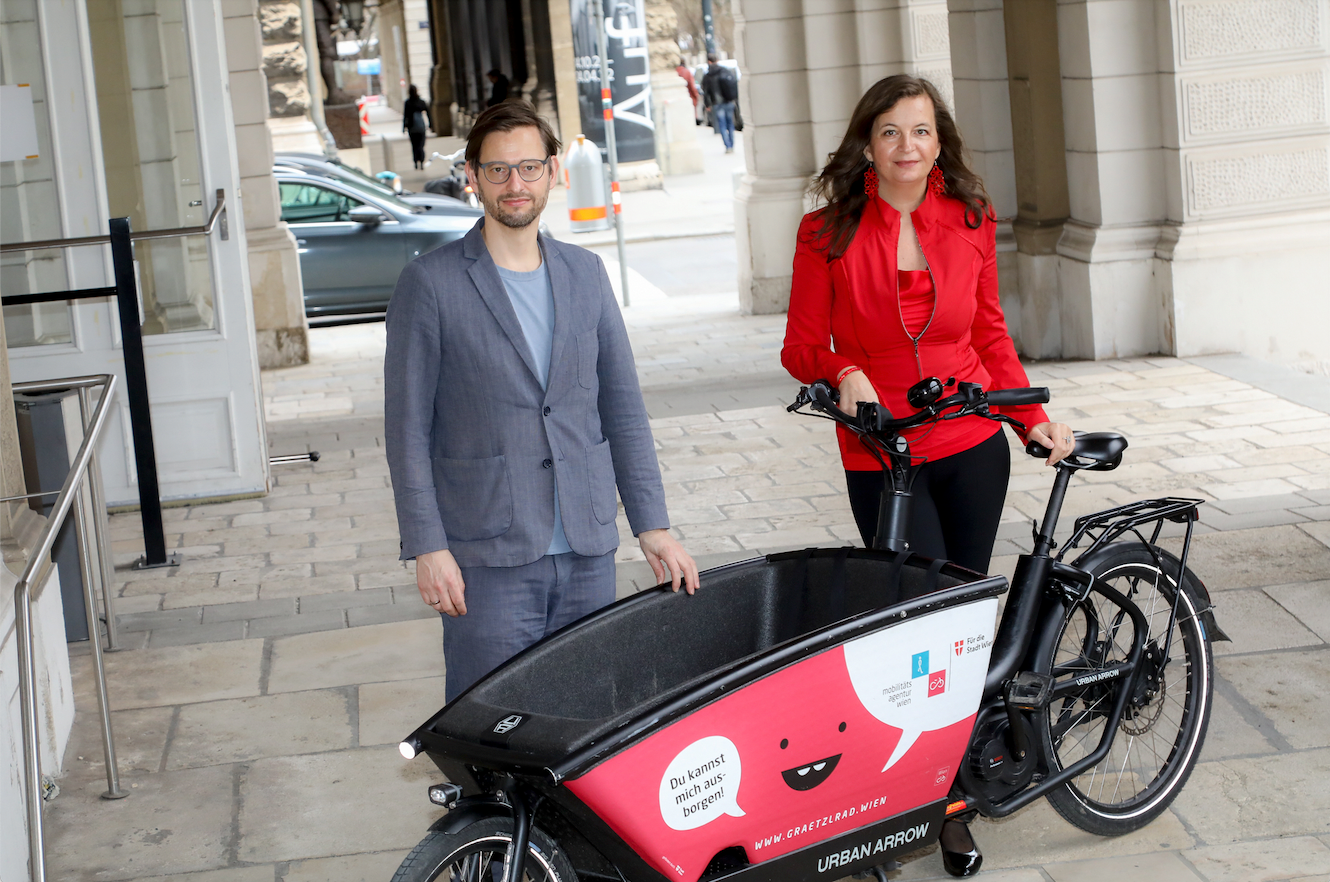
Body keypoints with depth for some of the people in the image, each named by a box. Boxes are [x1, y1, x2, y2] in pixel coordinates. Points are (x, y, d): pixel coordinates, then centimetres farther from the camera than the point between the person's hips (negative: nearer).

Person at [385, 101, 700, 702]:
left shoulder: (586, 275, 11)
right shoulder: (429, 284, -3)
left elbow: (622, 408, 13)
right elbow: (407, 428, -4)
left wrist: (652, 525, 7)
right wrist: (428, 548, -10)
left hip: (587, 553, 4)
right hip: (488, 561, -4)